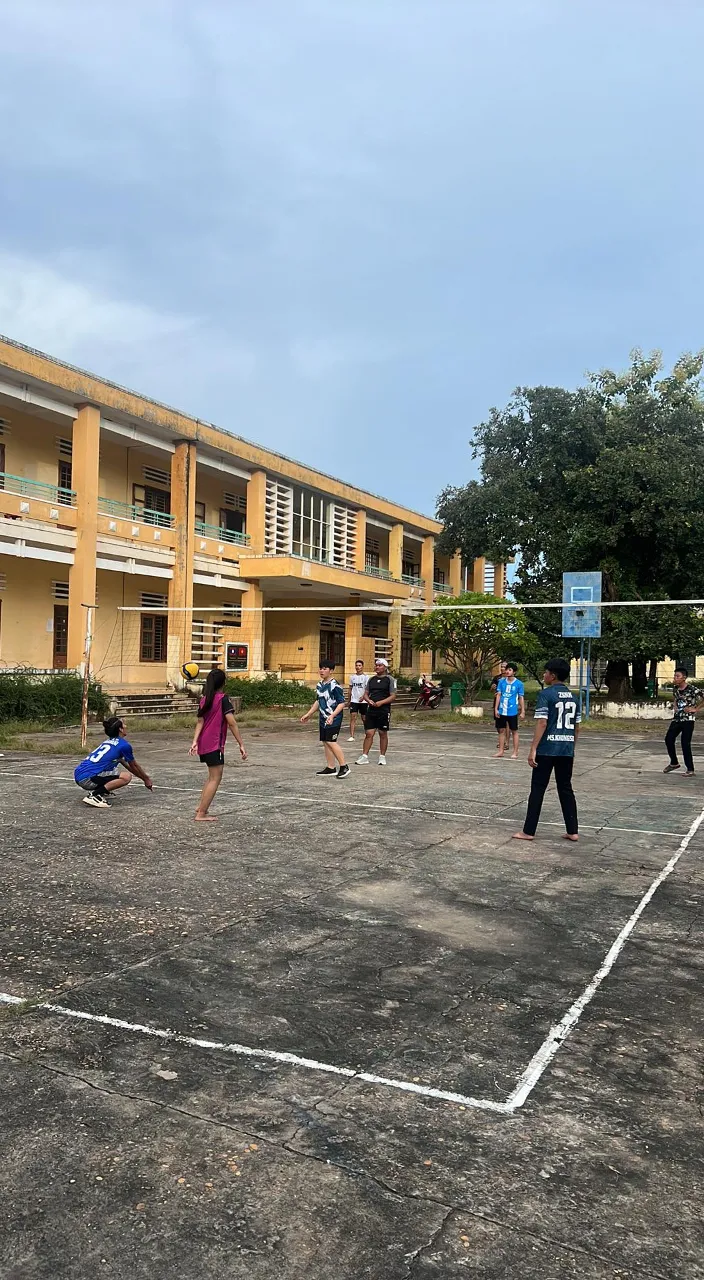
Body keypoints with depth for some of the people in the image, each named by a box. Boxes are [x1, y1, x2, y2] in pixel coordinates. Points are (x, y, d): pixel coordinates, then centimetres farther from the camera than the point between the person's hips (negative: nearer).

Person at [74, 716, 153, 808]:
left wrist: (144, 777, 44)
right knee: (127, 776, -16)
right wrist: (146, 779, 28)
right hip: (87, 778, -9)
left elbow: (126, 765, 34)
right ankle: (95, 795, -19)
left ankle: (94, 790, 13)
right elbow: (134, 766, 11)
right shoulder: (124, 745, -4)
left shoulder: (108, 741, 21)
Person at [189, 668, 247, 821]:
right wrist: (241, 744, -15)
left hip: (203, 744, 8)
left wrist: (195, 742, -5)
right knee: (215, 779, -1)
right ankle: (201, 814, -3)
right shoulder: (223, 699, -9)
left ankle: (200, 807, 22)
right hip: (215, 744, -8)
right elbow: (232, 723, -16)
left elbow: (200, 722, 2)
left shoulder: (204, 700, 10)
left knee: (212, 776, 23)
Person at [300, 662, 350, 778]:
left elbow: (341, 703, -16)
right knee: (325, 742, 9)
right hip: (323, 719, 8)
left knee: (331, 742, -12)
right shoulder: (319, 685, 11)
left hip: (333, 720, -8)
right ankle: (330, 768, 18)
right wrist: (308, 714, 22)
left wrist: (332, 716, -27)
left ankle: (344, 766, -3)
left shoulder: (334, 686, -15)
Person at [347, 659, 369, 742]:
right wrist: (349, 700, 16)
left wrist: (363, 696, -27)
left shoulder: (365, 677, -3)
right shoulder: (352, 677, 9)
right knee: (353, 717, -8)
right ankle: (351, 736, -11)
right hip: (354, 701, 2)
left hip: (363, 701, -2)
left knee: (364, 718, 7)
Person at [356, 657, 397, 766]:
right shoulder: (372, 679, 13)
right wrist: (368, 700, -8)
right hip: (371, 710, 4)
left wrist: (381, 702, -19)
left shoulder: (390, 680, -2)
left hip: (384, 711, -4)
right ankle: (364, 756, 3)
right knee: (369, 733, 1)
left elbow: (392, 696, -8)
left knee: (383, 733, 5)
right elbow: (366, 694, 15)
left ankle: (382, 756, 16)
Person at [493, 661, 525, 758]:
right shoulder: (501, 681, 2)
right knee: (501, 730, 9)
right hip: (501, 710, 3)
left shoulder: (519, 684, -5)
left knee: (514, 731, 5)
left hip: (512, 711, -3)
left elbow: (521, 698, -1)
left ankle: (515, 752, 12)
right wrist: (496, 709, -1)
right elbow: (498, 695, 4)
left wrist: (522, 712, -3)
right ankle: (501, 750, 19)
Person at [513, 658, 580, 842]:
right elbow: (576, 727, 14)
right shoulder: (573, 697, 11)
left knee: (537, 789, 1)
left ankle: (528, 831, 5)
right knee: (566, 789, 13)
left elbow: (542, 724, -17)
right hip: (566, 750, 6)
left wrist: (533, 749, -15)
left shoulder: (545, 694, -10)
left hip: (547, 750, -6)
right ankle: (572, 831, 12)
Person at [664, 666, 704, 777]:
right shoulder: (675, 688, 3)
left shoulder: (692, 689, -17)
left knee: (685, 744, -8)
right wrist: (674, 705, 8)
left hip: (688, 719, -7)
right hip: (677, 718, 7)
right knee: (668, 739, 6)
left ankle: (690, 770, 2)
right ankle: (674, 763, 25)